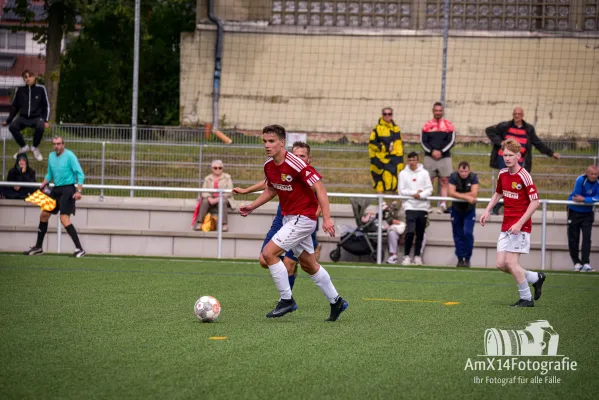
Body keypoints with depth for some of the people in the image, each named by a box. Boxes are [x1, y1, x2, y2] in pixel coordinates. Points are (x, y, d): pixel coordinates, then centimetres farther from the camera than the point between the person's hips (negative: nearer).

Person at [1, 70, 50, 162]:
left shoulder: (40, 89, -2)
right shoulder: (20, 90, 3)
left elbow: (46, 106, 2)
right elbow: (14, 106, 13)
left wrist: (46, 121, -10)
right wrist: (8, 120, 9)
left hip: (37, 118, -2)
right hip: (23, 118, 2)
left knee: (40, 127, -37)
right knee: (12, 127, -28)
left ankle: (35, 148, -7)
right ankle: (23, 147, -3)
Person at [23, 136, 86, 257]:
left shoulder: (70, 156, -12)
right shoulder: (51, 156, 10)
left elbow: (80, 174, -14)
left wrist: (79, 191, -24)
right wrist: (43, 184, 4)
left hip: (67, 189, -8)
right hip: (56, 189, 8)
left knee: (64, 218, -20)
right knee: (44, 215, 11)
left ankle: (79, 249, -19)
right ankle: (38, 248, 24)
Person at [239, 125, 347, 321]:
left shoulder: (296, 164, -23)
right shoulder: (269, 165, 2)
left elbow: (320, 188, -23)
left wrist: (327, 218, -29)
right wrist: (252, 206, 9)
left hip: (303, 217, -9)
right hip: (288, 217, 9)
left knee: (268, 253, -16)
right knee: (308, 264, 17)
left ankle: (286, 300, -4)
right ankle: (336, 301, 32)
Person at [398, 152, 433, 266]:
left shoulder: (424, 173, 6)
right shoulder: (403, 173, 4)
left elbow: (429, 189, 0)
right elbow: (401, 191, -1)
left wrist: (420, 195, -16)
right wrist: (414, 193, -11)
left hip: (423, 206, 2)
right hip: (410, 206, -2)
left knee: (420, 234, 5)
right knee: (410, 232, -16)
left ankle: (417, 256, 15)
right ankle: (406, 256, -9)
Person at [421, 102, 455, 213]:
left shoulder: (448, 125, 6)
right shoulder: (427, 126, 8)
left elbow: (451, 141, 0)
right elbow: (423, 141, 3)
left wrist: (441, 152, -11)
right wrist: (432, 151, -11)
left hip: (444, 157, 0)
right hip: (429, 157, 0)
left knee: (444, 181, -6)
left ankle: (443, 204, -9)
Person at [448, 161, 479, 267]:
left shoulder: (473, 177, -15)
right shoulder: (453, 177, -14)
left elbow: (474, 194, -26)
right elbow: (451, 193, -24)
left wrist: (458, 195, -23)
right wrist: (466, 197, -30)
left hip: (469, 210, -1)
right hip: (456, 209, 1)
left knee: (468, 233, -13)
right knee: (458, 235, 4)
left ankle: (467, 258, -2)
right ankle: (460, 258, 13)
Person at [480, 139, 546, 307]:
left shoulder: (524, 176, -16)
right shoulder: (502, 174, 7)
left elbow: (535, 202, -17)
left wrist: (520, 223, -21)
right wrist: (487, 211, 13)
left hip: (520, 226, -8)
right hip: (506, 226, 8)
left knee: (511, 262, -11)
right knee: (501, 264, 3)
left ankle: (526, 299, 4)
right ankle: (536, 278, 23)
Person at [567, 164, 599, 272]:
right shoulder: (581, 180, -20)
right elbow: (576, 197, -21)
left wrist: (584, 199, -28)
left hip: (587, 213, 2)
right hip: (574, 212, -2)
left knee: (587, 237, -10)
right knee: (573, 239, 2)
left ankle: (586, 263, -14)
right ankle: (577, 262, 15)